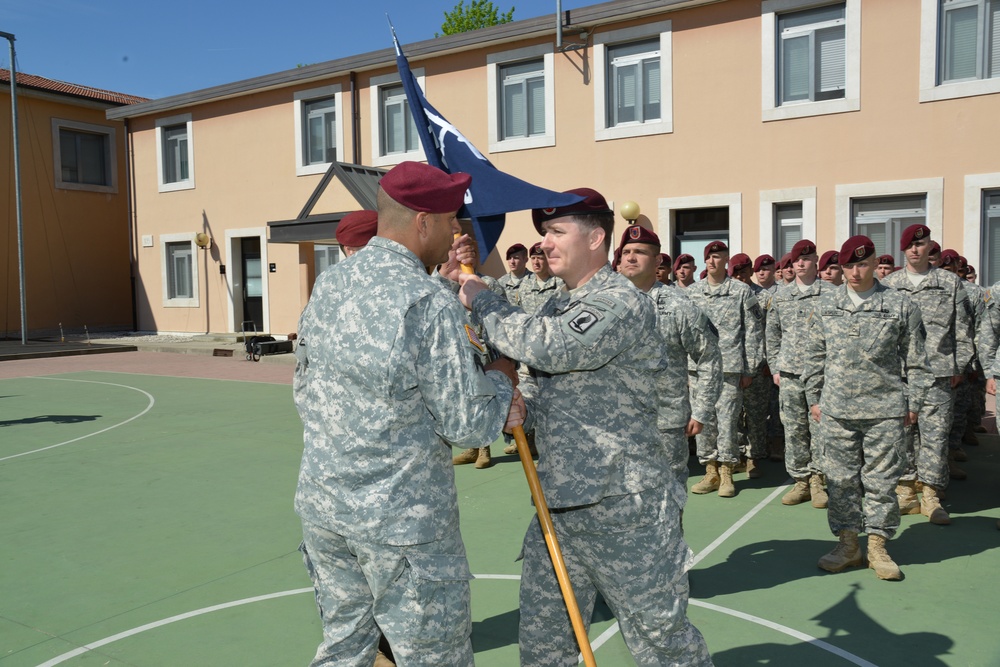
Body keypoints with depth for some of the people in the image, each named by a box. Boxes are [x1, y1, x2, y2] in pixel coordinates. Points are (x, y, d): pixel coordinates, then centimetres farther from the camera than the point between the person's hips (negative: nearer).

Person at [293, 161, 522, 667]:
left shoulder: (327, 284, 3)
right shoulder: (431, 305, -19)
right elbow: (467, 425, -16)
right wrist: (501, 376, 4)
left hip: (323, 506, 7)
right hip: (405, 520, -7)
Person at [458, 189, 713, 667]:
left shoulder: (623, 303, -15)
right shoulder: (556, 306, 13)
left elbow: (547, 347, -30)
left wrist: (481, 301, -16)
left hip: (624, 511, -8)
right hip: (557, 505, 8)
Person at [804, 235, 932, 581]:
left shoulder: (901, 304, 1)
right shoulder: (827, 303, 6)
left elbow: (915, 359, 5)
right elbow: (814, 355, 11)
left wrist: (913, 402, 3)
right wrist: (813, 397, 9)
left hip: (885, 410, -2)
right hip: (836, 409, 2)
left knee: (881, 479, 5)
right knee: (841, 478, 7)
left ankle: (878, 546, 19)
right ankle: (848, 543, 20)